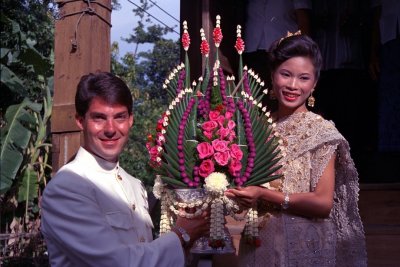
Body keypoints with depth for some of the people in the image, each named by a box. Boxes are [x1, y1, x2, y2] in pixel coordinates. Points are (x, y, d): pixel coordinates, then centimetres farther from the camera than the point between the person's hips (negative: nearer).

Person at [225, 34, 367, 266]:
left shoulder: (322, 131, -11)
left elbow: (324, 203, -16)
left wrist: (265, 196, -23)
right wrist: (236, 190, -9)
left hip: (304, 246, -4)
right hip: (258, 243, 4)